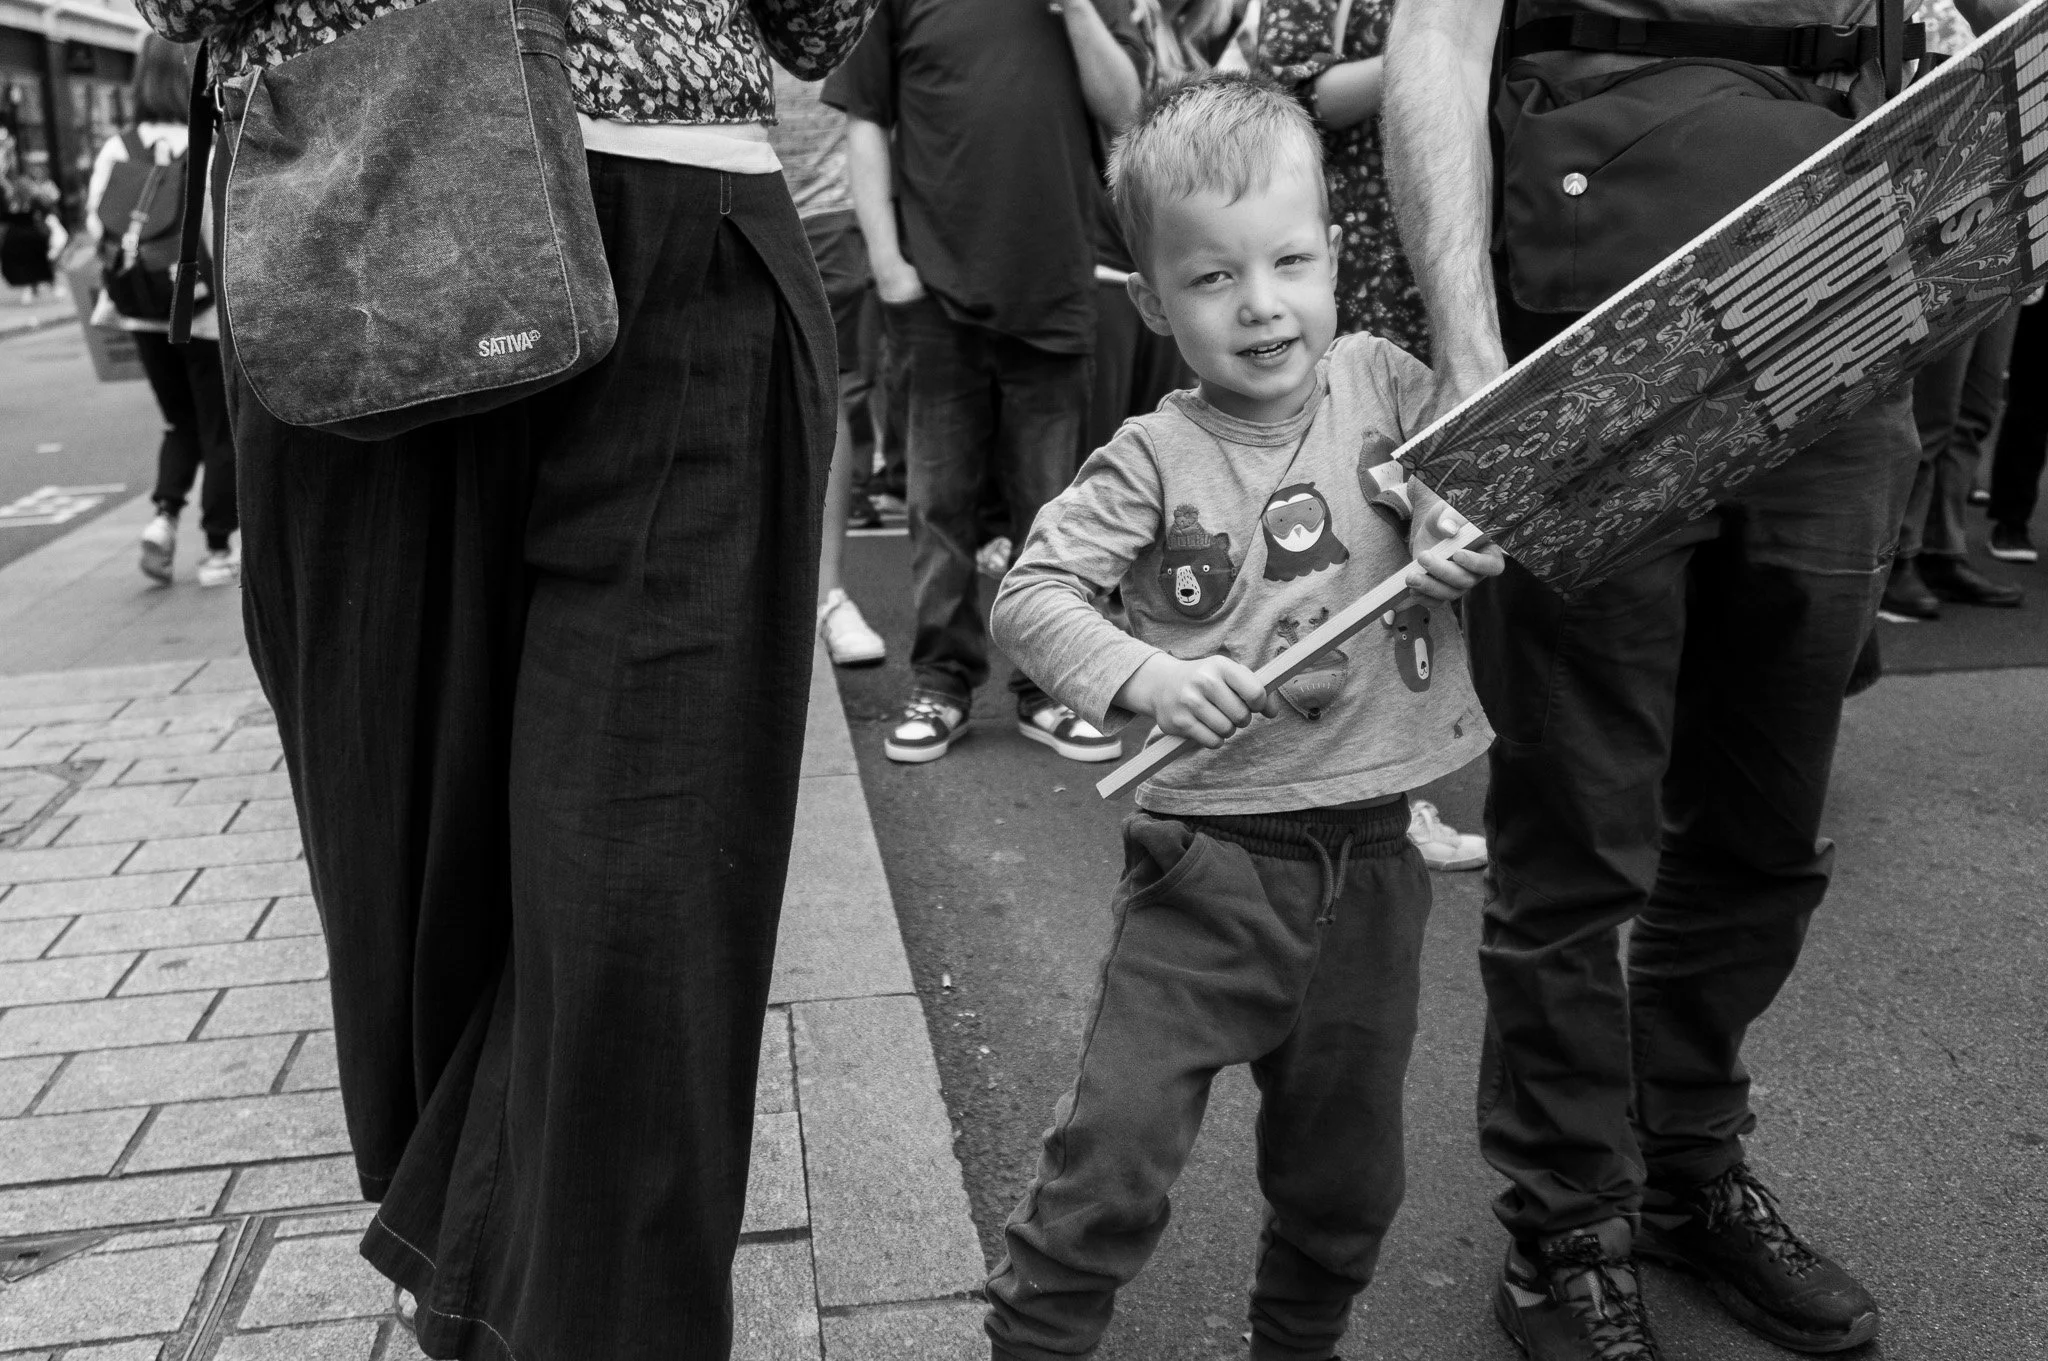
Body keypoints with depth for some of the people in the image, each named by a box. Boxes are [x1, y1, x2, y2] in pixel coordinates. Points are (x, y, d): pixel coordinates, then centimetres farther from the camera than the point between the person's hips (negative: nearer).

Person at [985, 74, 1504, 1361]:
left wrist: (1475, 534, -12)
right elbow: (1029, 592, -10)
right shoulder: (1154, 459, -8)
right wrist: (1145, 677, -26)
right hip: (1211, 862, -3)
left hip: (1370, 862, 4)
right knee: (1114, 1155, -5)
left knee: (1347, 1178, 18)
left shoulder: (1386, 383, 0)